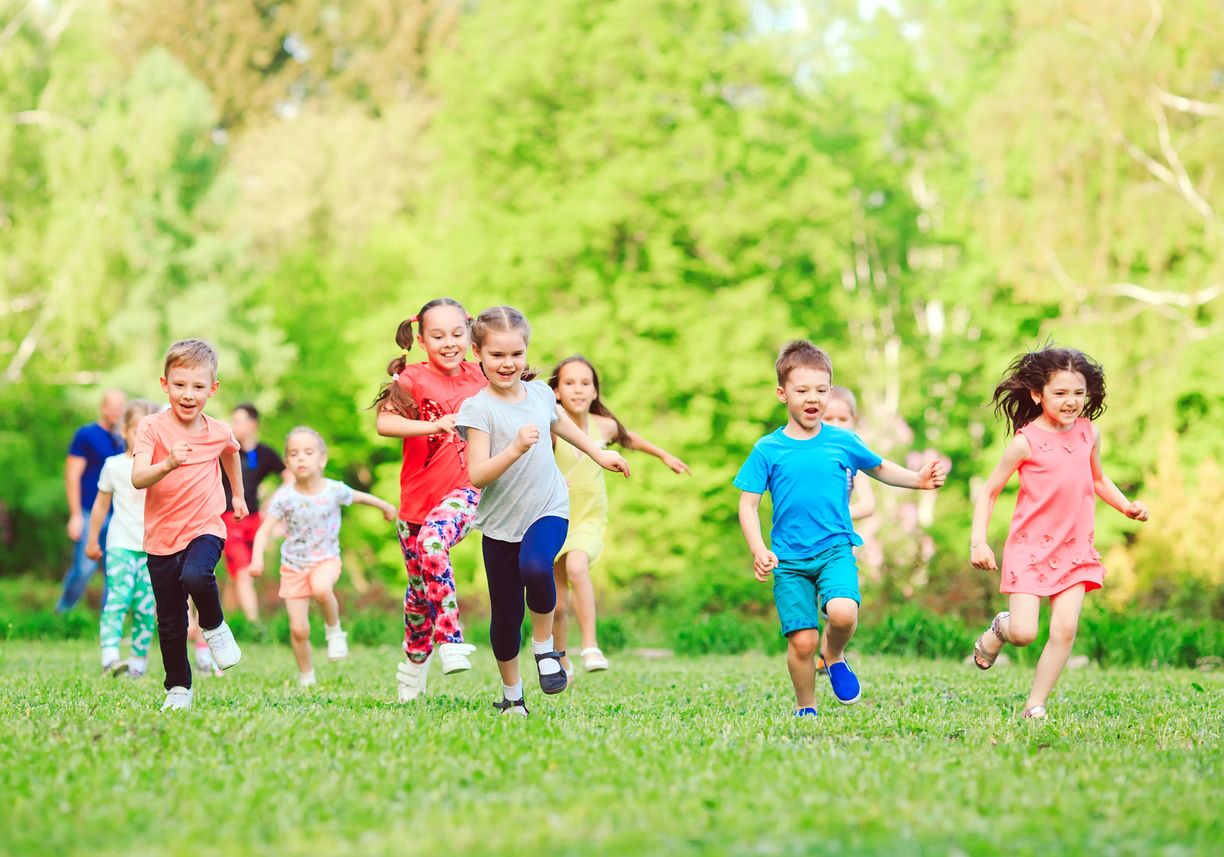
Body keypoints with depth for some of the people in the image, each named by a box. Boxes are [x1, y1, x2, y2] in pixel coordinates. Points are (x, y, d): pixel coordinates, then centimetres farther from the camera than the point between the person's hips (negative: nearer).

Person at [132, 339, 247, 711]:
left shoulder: (219, 432, -1)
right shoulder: (151, 428, -10)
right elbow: (138, 478, -24)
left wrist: (238, 494, 32)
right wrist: (169, 464, -41)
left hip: (204, 528, 0)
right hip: (161, 536, 0)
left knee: (195, 576, -33)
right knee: (170, 622, 6)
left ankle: (215, 627, -3)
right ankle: (178, 689, 24)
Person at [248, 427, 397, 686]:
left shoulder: (334, 490, -11)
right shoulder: (284, 497, -14)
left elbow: (358, 496, 11)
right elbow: (264, 530, -14)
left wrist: (385, 506, 28)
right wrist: (257, 558, -32)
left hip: (325, 559, -1)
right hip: (293, 565, 1)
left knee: (321, 589, -37)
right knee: (298, 629, -1)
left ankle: (333, 628, -7)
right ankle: (306, 678, 21)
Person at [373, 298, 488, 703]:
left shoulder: (478, 378, 1)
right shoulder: (413, 378, -9)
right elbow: (384, 423, -26)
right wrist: (434, 425, -38)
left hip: (462, 490, 0)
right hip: (418, 494, 0)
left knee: (432, 542, -32)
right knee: (419, 586, 11)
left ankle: (449, 639, -24)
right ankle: (414, 661, 34)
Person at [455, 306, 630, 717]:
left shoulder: (539, 393, 2)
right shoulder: (478, 409, -12)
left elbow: (560, 422, 27)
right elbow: (477, 475, -20)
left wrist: (599, 453, 37)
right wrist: (516, 448, -32)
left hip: (548, 511, 1)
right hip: (500, 523, -1)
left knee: (535, 568, -32)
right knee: (506, 615, 6)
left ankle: (545, 646, -6)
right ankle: (511, 695, 28)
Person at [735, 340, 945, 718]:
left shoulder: (843, 442, 5)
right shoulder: (768, 450, 0)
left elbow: (879, 468, 23)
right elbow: (748, 504, -1)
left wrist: (917, 479, 7)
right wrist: (758, 550, -15)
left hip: (836, 549, 0)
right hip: (789, 559, 0)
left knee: (843, 612, -27)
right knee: (802, 640, -5)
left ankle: (834, 656, 7)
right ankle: (805, 708, 19)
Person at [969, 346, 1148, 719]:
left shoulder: (1088, 433, 3)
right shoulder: (1026, 442, -11)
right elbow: (989, 492, -5)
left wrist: (1127, 506, 6)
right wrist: (978, 542, -14)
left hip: (1075, 548, 4)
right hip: (1029, 547, -4)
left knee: (1065, 628, -9)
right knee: (1024, 633, -11)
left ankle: (1035, 706, 3)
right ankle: (998, 630, 26)